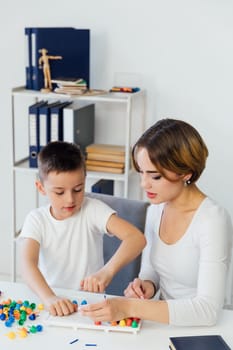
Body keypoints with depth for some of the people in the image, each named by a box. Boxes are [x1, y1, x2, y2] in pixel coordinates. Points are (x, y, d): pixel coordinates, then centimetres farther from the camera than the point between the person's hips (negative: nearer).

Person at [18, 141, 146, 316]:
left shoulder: (93, 210, -8)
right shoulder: (36, 220, -5)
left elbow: (137, 238, -20)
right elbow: (28, 264, -20)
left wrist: (107, 271, -36)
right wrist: (49, 298, -39)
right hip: (53, 301, 3)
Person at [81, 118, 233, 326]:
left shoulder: (213, 220, -19)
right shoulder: (156, 209, 2)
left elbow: (208, 310, -26)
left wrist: (130, 307, -31)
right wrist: (145, 286, -9)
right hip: (164, 320, 5)